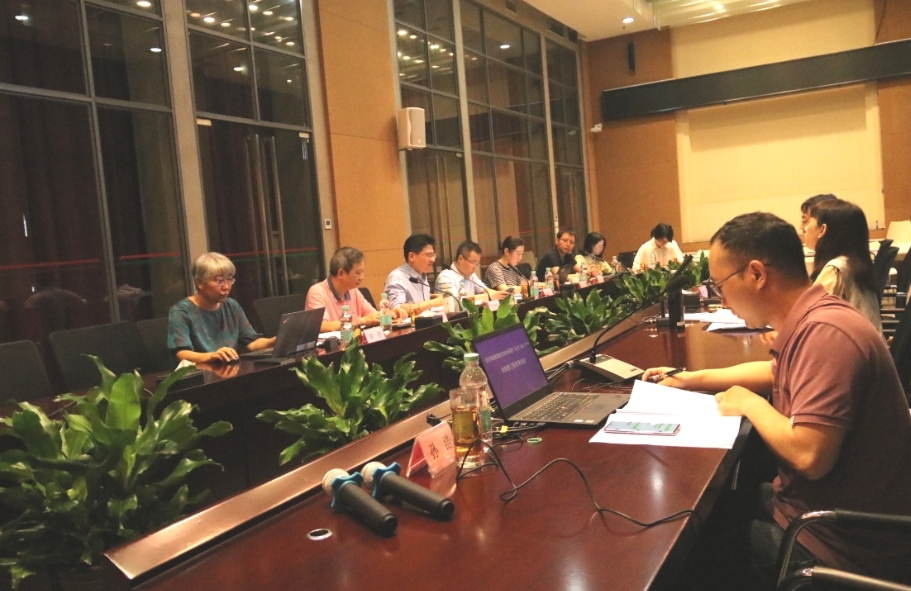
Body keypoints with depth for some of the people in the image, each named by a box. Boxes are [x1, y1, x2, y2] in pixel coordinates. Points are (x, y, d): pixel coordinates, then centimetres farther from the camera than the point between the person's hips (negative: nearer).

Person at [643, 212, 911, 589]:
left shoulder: (825, 332, -29)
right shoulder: (810, 321, 3)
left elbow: (809, 456, -36)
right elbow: (778, 372, 24)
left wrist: (749, 403, -17)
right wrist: (693, 379, 17)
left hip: (841, 547, -9)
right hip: (814, 512, 9)